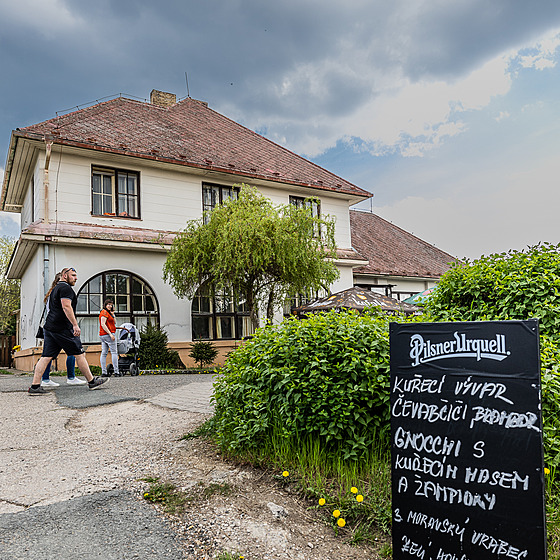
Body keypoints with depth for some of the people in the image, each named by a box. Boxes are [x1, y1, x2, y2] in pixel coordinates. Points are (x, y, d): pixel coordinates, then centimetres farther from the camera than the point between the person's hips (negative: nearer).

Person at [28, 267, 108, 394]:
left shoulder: (55, 289, 24)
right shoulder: (65, 288, -8)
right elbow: (66, 307, -20)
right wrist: (75, 325, -22)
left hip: (50, 327, 10)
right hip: (63, 329, -10)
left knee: (46, 356, 5)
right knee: (80, 354, -2)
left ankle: (35, 386, 1)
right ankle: (91, 381, 5)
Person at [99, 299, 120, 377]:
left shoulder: (107, 312, 21)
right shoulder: (104, 312, -9)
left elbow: (114, 322, 22)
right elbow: (103, 324, -19)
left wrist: (112, 314, 12)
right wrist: (110, 334, -23)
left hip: (102, 335, 10)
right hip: (108, 334, -10)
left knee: (104, 353, 4)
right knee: (114, 352, -7)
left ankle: (103, 372, 3)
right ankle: (116, 371, -10)